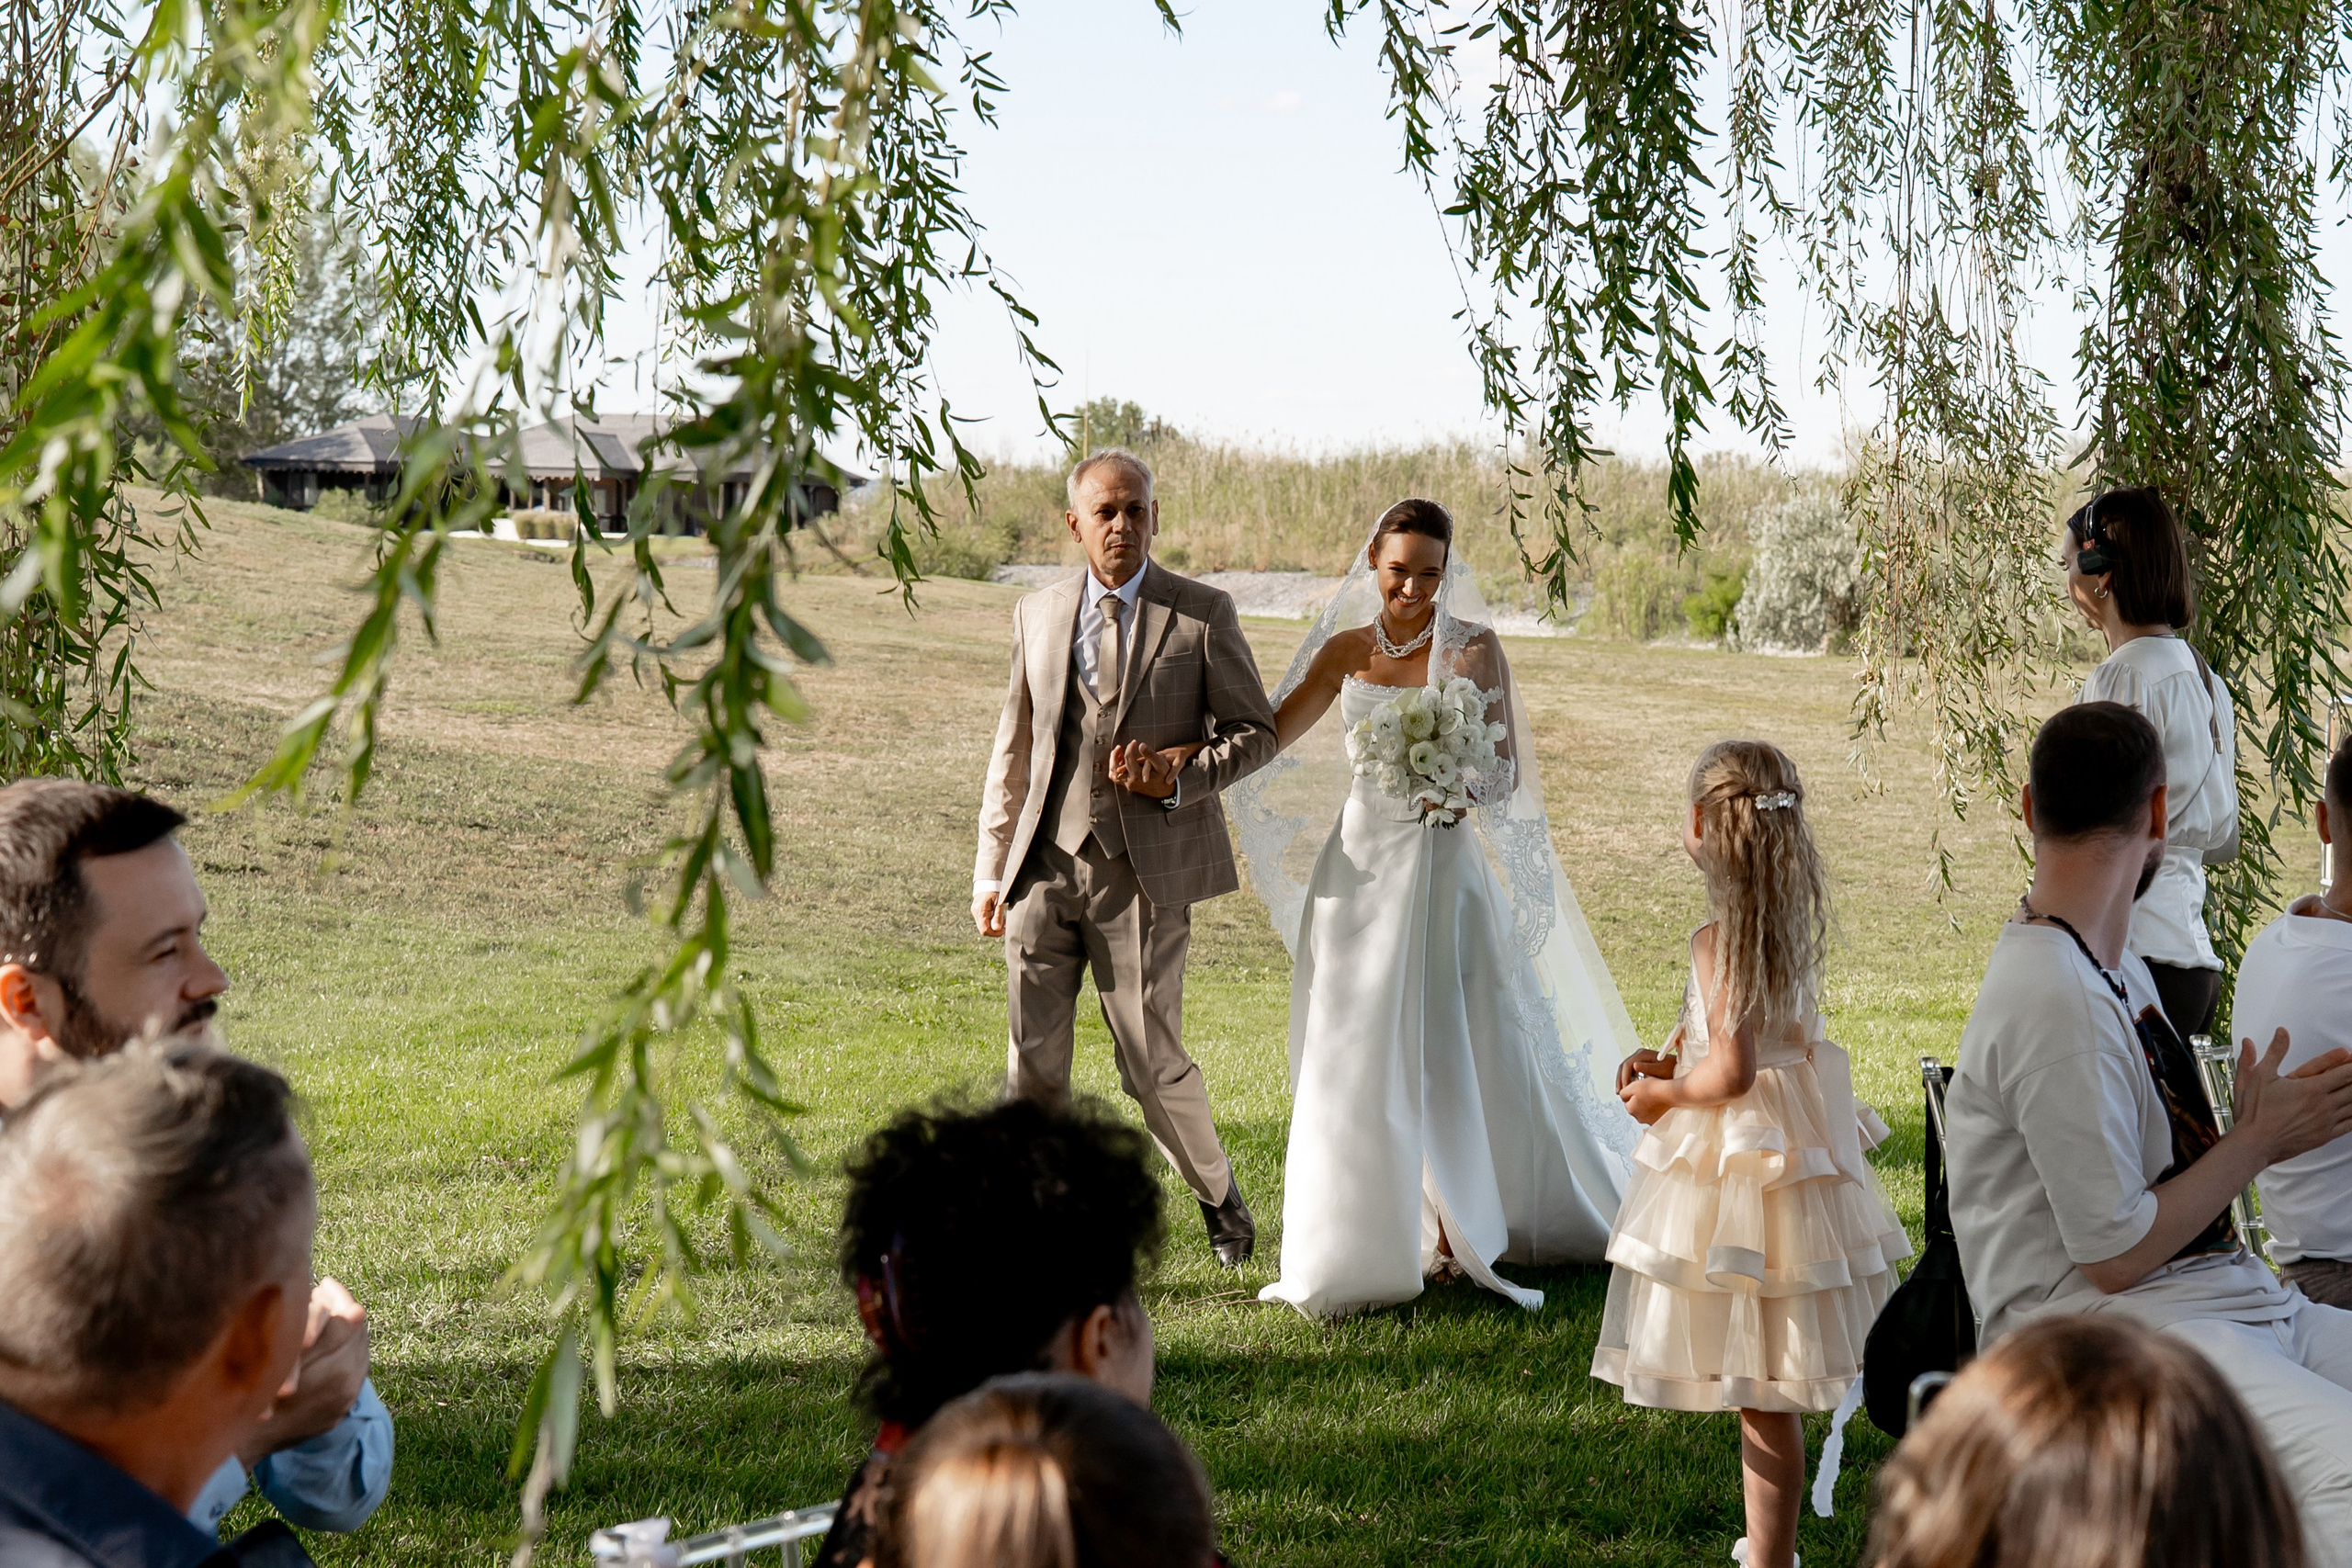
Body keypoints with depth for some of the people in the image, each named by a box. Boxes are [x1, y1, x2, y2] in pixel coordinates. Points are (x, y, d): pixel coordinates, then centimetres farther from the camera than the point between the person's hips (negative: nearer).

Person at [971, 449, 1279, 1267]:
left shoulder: (1203, 614, 0)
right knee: (1034, 1065, 2)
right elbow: (1013, 748, 15)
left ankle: (1215, 1188, 30)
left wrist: (1182, 772, -15)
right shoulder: (1037, 614, 10)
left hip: (1144, 870, -3)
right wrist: (992, 868, 12)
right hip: (1044, 864, 3)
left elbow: (1254, 730, 3)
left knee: (1153, 1065, 1)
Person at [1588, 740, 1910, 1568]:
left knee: (1761, 1392, -2)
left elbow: (1730, 1072, -25)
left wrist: (1665, 1094, -7)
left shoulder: (1720, 939, -20)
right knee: (1768, 1388, 19)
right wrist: (1672, 1060, 11)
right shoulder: (1791, 919, 6)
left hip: (1740, 1168, -9)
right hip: (1798, 1149, 9)